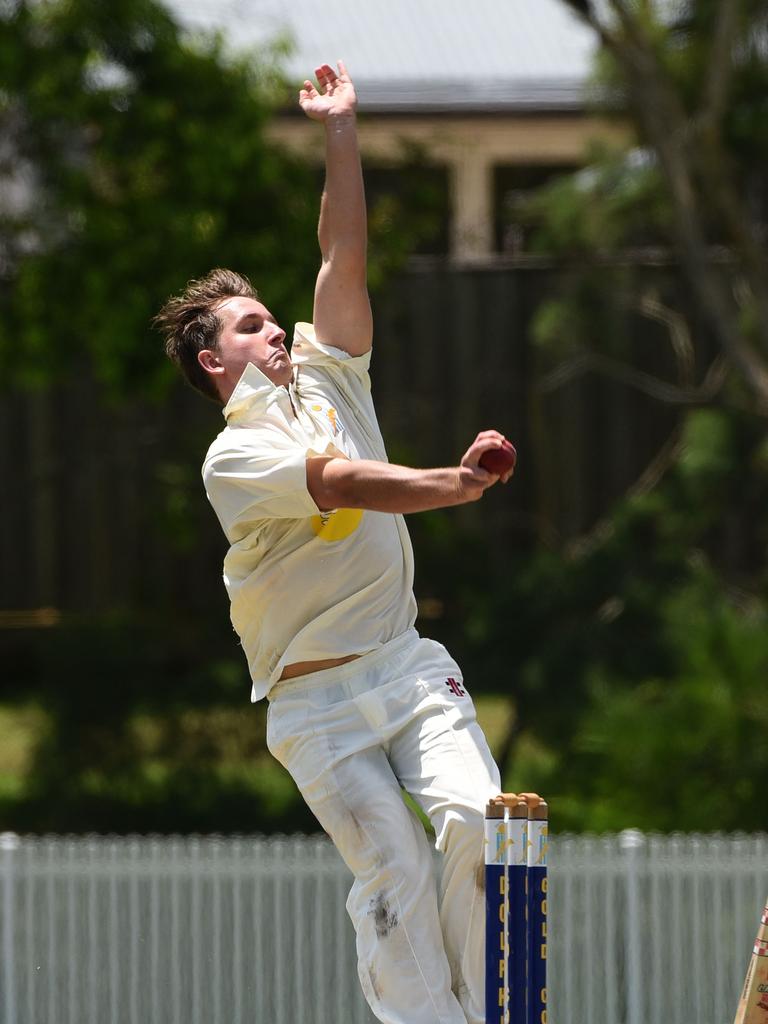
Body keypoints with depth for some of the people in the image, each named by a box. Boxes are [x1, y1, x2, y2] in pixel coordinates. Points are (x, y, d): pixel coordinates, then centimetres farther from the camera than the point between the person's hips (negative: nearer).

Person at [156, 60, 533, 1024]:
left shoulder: (328, 378, 14)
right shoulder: (233, 457, -6)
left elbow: (344, 255, 10)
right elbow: (343, 483, -21)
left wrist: (340, 133, 7)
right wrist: (455, 482, -33)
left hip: (408, 665, 5)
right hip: (317, 701, -5)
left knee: (474, 819, -16)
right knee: (394, 872, -11)